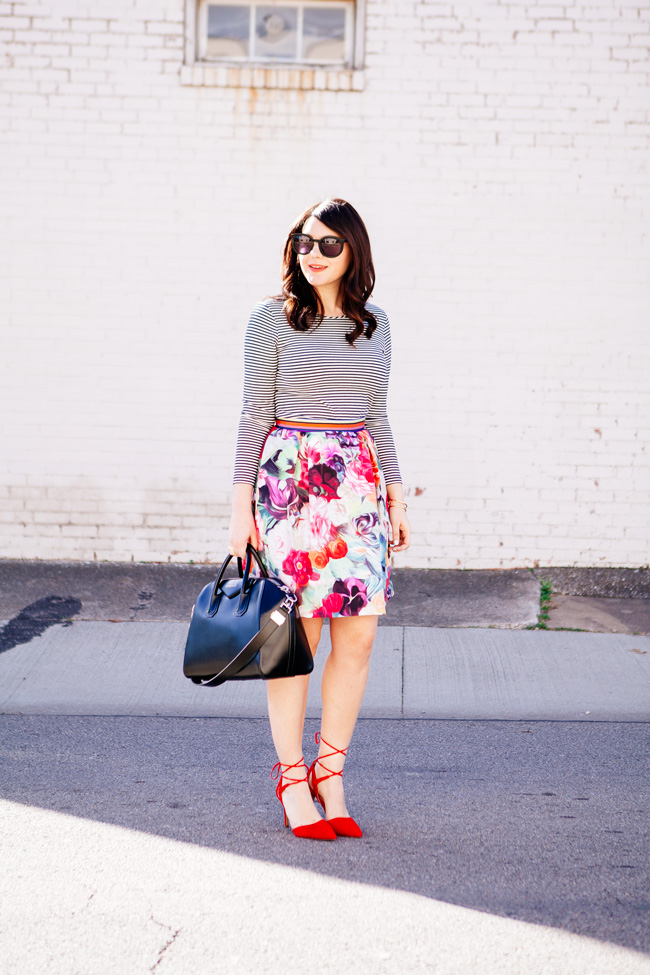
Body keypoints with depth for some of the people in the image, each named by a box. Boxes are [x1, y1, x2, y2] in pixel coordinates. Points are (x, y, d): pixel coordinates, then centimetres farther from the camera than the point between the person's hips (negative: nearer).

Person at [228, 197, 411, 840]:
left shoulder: (373, 325, 13)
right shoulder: (271, 318, 1)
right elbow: (254, 414, 0)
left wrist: (395, 494, 14)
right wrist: (242, 505, -4)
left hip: (359, 480, 4)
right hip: (291, 476, -4)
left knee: (359, 636, -1)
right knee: (299, 635, -3)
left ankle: (330, 775, 13)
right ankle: (292, 780, 11)